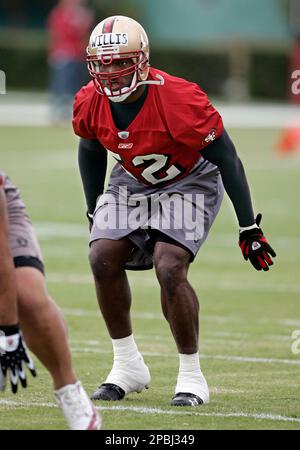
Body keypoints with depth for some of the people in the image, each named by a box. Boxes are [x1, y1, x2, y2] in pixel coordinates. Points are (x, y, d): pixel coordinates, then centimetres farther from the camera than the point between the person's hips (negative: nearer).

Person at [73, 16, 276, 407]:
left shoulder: (180, 101, -32)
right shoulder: (89, 104, -16)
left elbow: (227, 160, -22)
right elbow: (91, 150, 8)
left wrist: (249, 228, -20)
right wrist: (94, 213, 13)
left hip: (188, 183, -5)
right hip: (133, 182, 5)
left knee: (169, 269, -22)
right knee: (103, 257, -12)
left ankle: (192, 377, -7)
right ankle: (128, 366, 4)